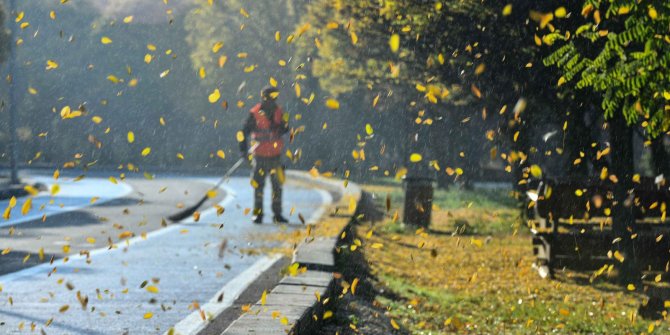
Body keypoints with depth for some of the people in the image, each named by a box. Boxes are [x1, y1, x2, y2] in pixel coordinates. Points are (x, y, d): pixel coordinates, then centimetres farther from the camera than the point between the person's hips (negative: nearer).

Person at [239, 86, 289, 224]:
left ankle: (277, 214, 11)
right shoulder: (255, 114, -8)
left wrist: (282, 128, -13)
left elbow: (285, 128, 11)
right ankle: (258, 214, 10)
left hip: (275, 155, 3)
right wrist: (244, 149, -10)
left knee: (277, 185, 4)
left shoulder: (278, 112, 4)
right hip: (260, 155, -3)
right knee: (258, 185, 1)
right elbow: (244, 131, -4)